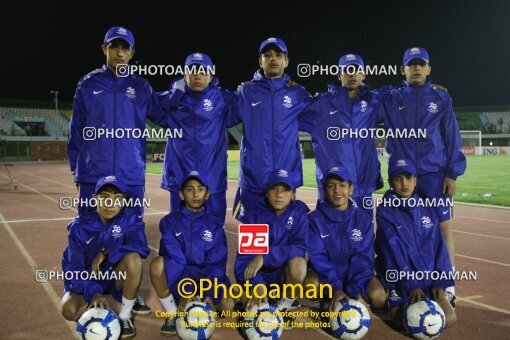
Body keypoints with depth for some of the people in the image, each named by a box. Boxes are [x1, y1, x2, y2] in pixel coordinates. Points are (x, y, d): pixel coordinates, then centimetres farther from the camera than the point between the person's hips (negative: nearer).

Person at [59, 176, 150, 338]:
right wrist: (93, 293, -31)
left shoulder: (129, 218, -12)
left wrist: (106, 253, -28)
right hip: (88, 278, 0)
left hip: (118, 276, 0)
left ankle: (125, 316, -12)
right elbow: (74, 268, -16)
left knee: (133, 258, -33)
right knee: (69, 310, -28)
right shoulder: (80, 226, -12)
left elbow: (141, 247, -28)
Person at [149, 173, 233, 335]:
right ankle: (172, 314, -11)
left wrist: (210, 295, -20)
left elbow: (216, 263, -6)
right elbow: (174, 258, -13)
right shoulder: (171, 221, -1)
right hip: (178, 277, -1)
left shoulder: (214, 224, 3)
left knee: (227, 305, -29)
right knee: (157, 263, -33)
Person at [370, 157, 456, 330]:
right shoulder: (385, 211, -6)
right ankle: (392, 298, 8)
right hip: (400, 277, -4)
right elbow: (394, 251, -13)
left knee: (448, 319, -15)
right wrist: (411, 285, -19)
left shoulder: (427, 209, 7)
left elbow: (438, 247, 6)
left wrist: (439, 282, -4)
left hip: (428, 275, 4)